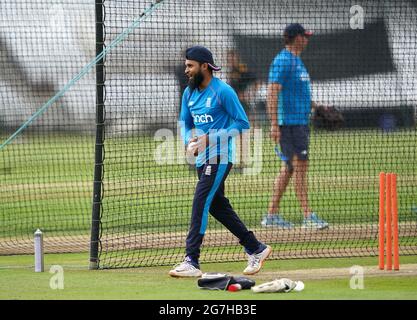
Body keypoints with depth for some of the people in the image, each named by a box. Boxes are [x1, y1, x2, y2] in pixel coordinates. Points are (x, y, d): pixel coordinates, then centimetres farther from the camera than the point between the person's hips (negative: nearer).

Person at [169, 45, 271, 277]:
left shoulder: (223, 91, -13)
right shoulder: (190, 92, 10)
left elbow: (243, 123, -12)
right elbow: (185, 122, 21)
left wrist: (211, 138, -19)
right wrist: (189, 140, -2)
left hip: (220, 158, -9)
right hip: (202, 159, 9)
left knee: (201, 203, -16)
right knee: (218, 206, 14)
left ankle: (192, 262, -19)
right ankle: (256, 249, 28)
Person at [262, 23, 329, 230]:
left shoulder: (297, 61, 19)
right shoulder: (282, 61, -12)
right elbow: (272, 93, -18)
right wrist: (274, 124, -24)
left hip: (301, 120, 10)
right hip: (289, 122, -10)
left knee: (289, 168, 10)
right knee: (300, 165, -11)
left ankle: (272, 215, 13)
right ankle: (308, 216, -12)